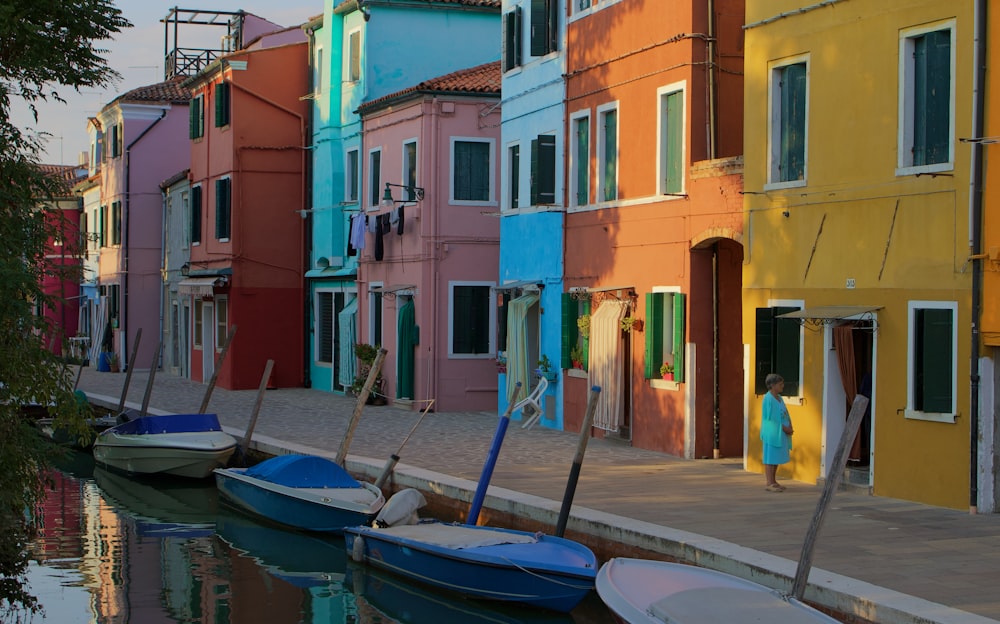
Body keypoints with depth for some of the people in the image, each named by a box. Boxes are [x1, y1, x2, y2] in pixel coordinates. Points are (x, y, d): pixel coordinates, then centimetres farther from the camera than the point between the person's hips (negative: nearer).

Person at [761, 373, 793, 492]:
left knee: (777, 458, 11)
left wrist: (789, 427, -4)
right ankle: (769, 483, -6)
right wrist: (784, 428, -15)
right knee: (770, 457, -6)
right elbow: (771, 417, -16)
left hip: (780, 433, 8)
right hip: (772, 432, -8)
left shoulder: (779, 398, 13)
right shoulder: (768, 398, -13)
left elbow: (785, 414, 13)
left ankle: (773, 482, 17)